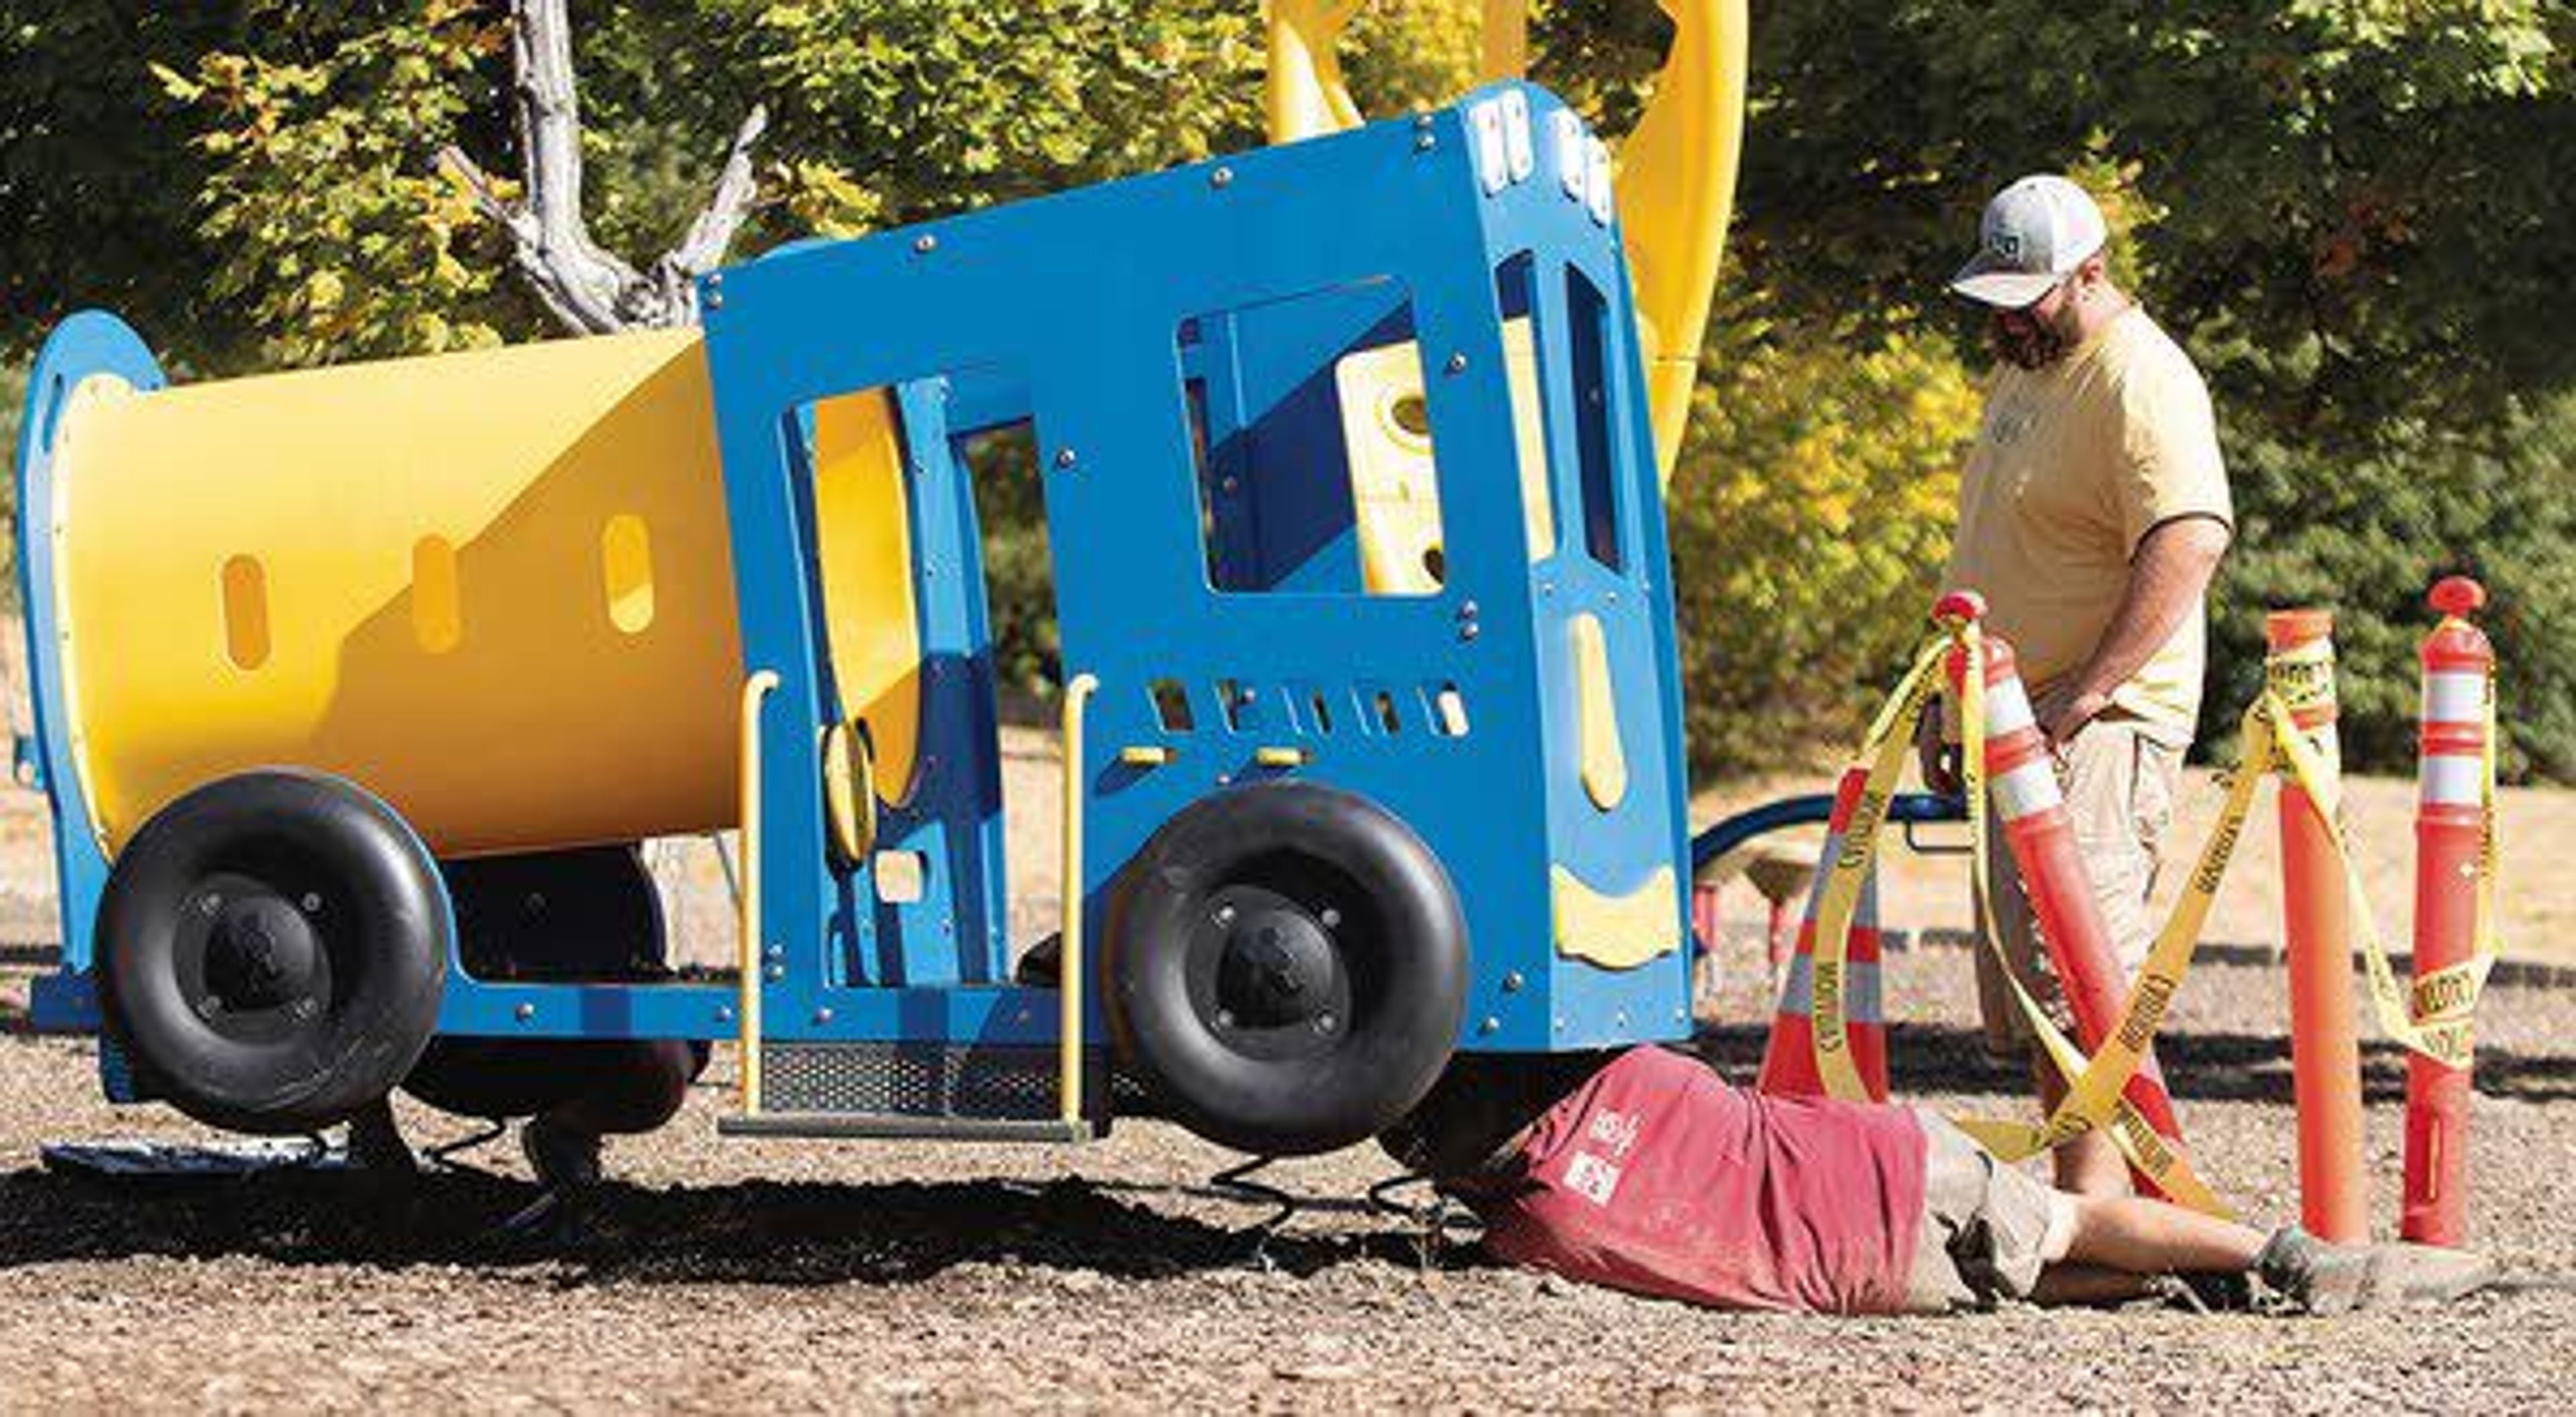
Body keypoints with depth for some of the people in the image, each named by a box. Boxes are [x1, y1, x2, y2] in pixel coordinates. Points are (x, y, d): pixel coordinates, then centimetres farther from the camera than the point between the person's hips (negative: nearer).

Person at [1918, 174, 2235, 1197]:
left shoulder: (2140, 378, -12)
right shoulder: (2020, 369, 20)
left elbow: (2190, 539, -25)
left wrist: (2086, 692, -27)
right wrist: (1946, 701, 24)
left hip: (2096, 731, -10)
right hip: (2009, 730, 10)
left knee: (2074, 977, -18)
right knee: (2024, 998, 10)